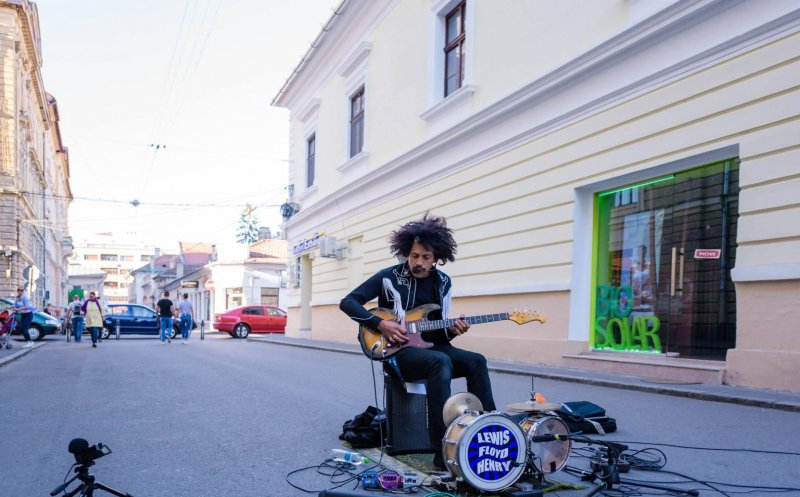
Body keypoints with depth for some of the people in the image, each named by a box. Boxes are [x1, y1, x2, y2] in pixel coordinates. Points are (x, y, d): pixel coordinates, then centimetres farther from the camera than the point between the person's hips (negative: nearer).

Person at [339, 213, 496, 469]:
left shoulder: (443, 282, 10)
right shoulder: (389, 277, -5)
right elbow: (348, 302, -5)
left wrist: (451, 330, -8)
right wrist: (381, 324, -16)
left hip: (431, 347, 6)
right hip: (398, 350, -6)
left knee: (476, 361, -20)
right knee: (441, 361, -35)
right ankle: (443, 449, -37)